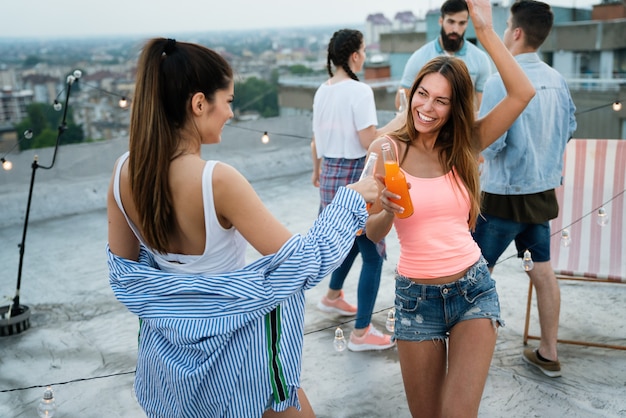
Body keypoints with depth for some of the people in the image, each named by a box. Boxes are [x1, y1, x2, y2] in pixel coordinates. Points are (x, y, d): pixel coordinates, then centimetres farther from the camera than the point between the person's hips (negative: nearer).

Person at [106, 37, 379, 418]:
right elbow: (299, 260, -23)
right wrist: (350, 199, -12)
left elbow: (123, 269, 2)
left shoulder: (124, 171, -10)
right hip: (229, 345, -6)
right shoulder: (217, 180, -29)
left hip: (166, 344, 6)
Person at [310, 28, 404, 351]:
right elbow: (369, 141, -21)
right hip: (354, 176, -9)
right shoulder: (359, 91, -16)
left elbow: (315, 140, 14)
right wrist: (402, 118, -13)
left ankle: (332, 297, 45)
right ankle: (361, 334, 6)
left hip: (329, 174, 9)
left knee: (353, 240, 28)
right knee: (372, 255, 1)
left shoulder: (322, 91, 7)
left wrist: (317, 171, 29)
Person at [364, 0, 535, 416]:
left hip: (474, 290, 1)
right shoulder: (389, 150, -6)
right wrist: (388, 211, -33)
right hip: (416, 297, 0)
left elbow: (523, 93, -10)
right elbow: (373, 233, -11)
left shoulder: (464, 147, 0)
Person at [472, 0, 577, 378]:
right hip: (543, 192, 7)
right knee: (543, 270, 15)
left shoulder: (503, 82, -20)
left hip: (505, 195, -7)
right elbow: (569, 130, 13)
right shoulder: (557, 80, 2)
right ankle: (548, 354, 27)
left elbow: (487, 144, -22)